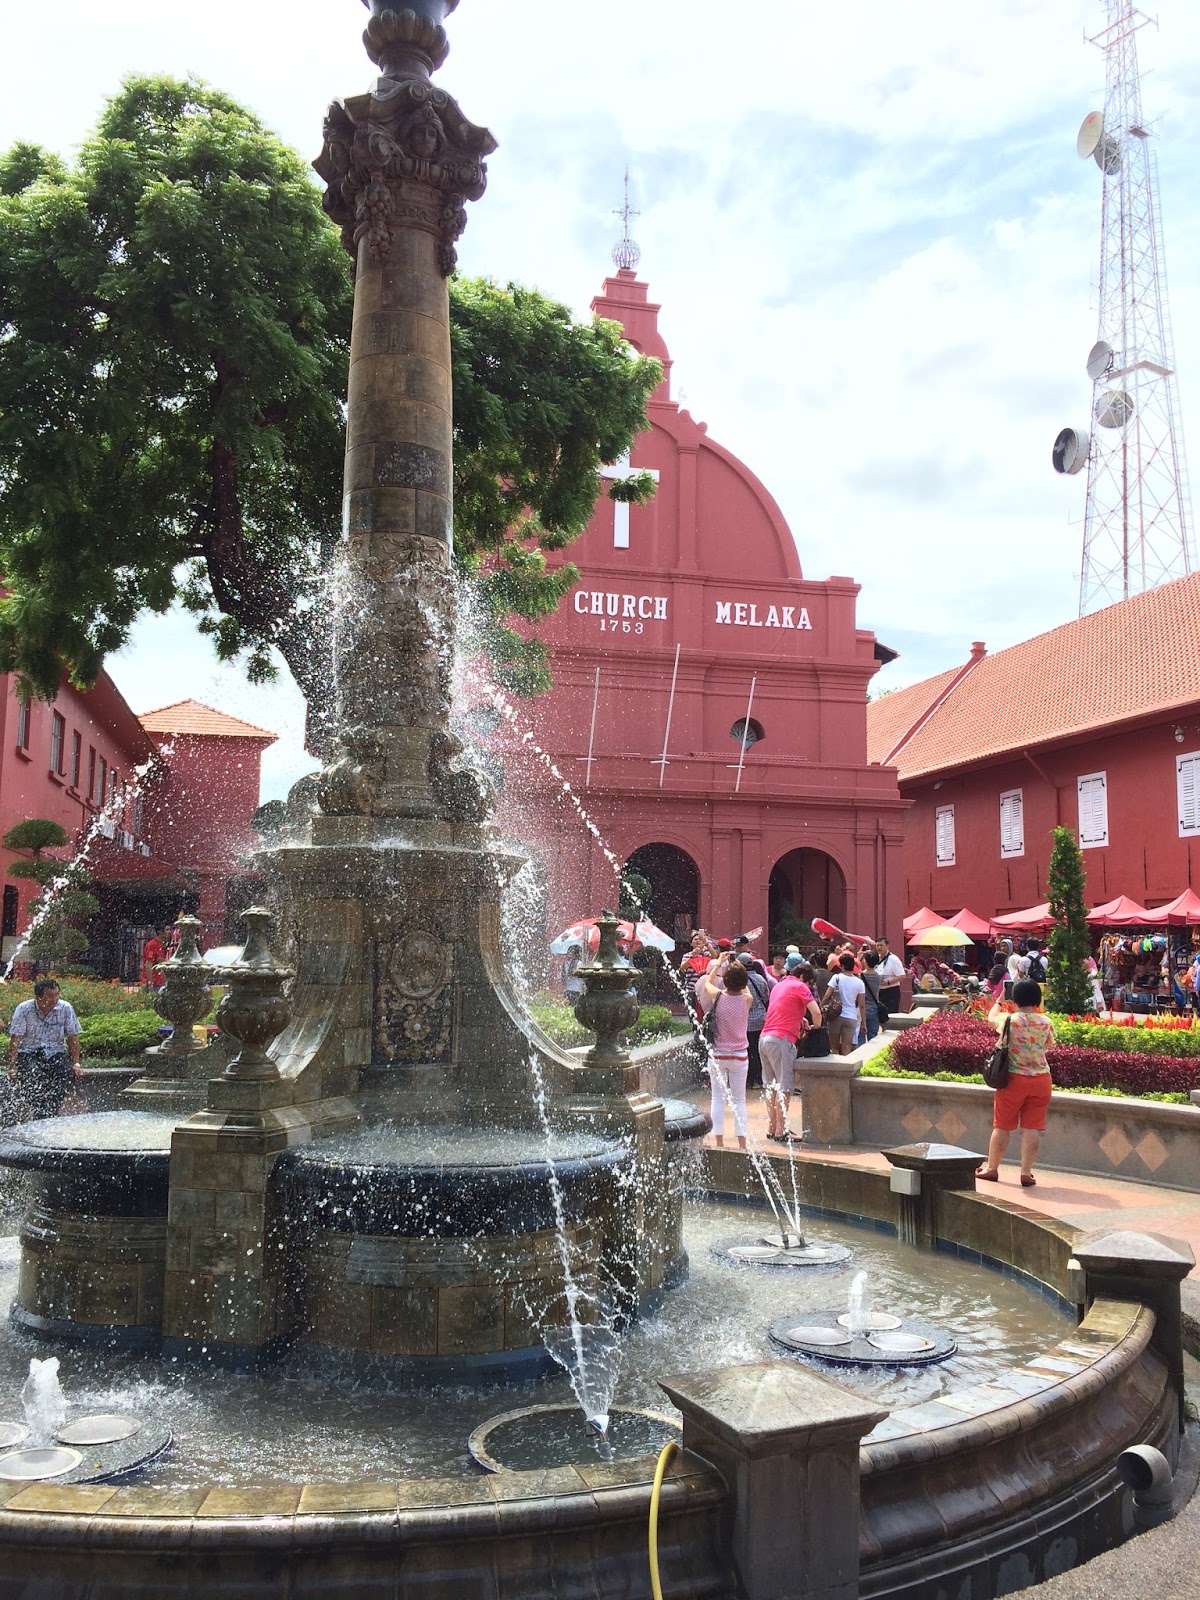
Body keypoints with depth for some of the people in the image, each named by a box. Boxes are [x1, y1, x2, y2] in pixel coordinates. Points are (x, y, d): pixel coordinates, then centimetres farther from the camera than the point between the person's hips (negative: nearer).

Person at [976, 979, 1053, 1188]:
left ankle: (992, 1168, 20)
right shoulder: (1046, 1023, -3)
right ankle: (1026, 1173, 6)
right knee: (1032, 1127, 4)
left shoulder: (1008, 1020, -10)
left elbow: (991, 1017, 12)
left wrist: (999, 999, 28)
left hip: (1014, 1079, -2)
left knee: (1002, 1126, 9)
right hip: (1041, 1079, 2)